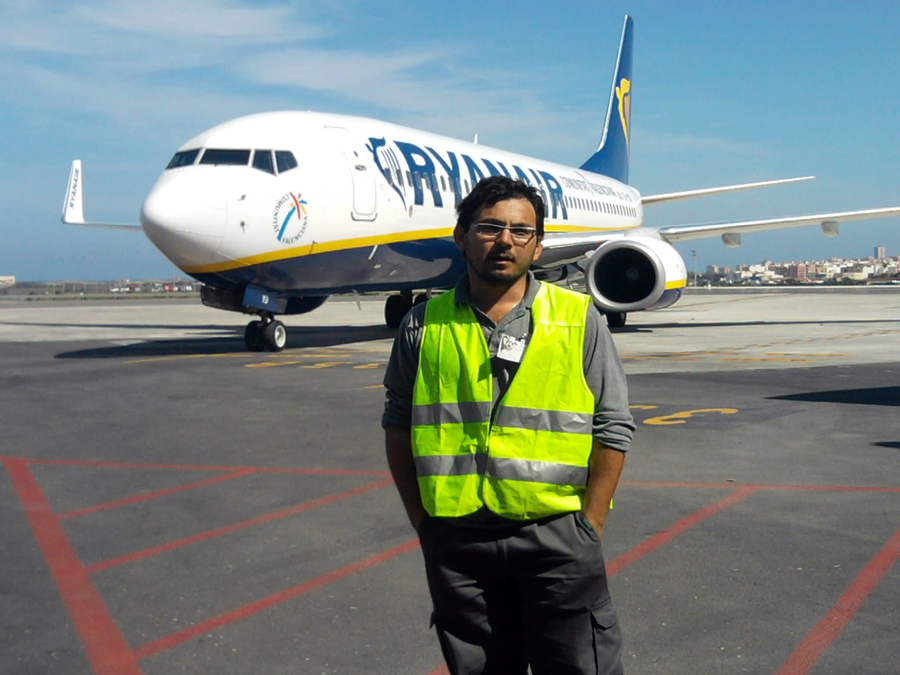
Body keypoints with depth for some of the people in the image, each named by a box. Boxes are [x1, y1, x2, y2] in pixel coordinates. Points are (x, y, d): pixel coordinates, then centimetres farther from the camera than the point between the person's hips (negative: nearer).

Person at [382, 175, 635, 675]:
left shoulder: (579, 319, 1)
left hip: (555, 538, -1)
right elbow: (398, 426, 11)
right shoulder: (424, 325, 5)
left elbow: (613, 427, 1)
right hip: (456, 542, 2)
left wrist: (588, 526, -4)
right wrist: (423, 522, 5)